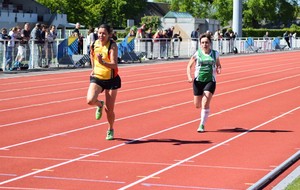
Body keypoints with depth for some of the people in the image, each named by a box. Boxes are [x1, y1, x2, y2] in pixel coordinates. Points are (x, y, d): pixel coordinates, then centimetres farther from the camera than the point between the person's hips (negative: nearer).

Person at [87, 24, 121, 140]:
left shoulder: (112, 46, -18)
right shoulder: (95, 44, -4)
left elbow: (114, 65, -29)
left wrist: (103, 62, -46)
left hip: (111, 79, -3)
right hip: (97, 77, 3)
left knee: (109, 110, 2)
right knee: (90, 100, -23)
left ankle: (110, 130, 30)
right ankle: (99, 105, 15)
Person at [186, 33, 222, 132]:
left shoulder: (215, 54, 2)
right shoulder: (197, 54, -2)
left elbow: (218, 65, 17)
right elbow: (189, 66, 2)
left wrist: (218, 69, -6)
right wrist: (189, 77, -15)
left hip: (210, 81, -1)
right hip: (198, 81, 1)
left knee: (205, 103, -15)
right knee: (197, 105, 8)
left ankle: (202, 125, -5)